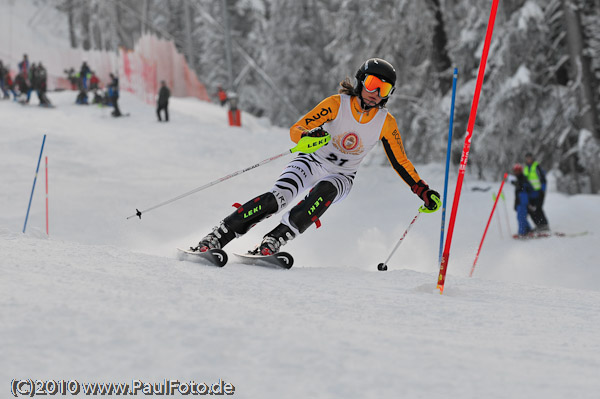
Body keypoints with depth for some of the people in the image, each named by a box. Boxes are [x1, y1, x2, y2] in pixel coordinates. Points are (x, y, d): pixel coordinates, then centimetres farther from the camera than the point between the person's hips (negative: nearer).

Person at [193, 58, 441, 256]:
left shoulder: (386, 123, -7)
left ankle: (275, 241, -40)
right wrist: (307, 137, -43)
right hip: (313, 162, -2)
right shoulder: (337, 104, -15)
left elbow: (401, 162, 3)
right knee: (276, 199, -29)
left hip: (341, 177, 2)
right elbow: (296, 130, -19)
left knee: (324, 192, -36)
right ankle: (217, 237, -26)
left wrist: (423, 191, -5)